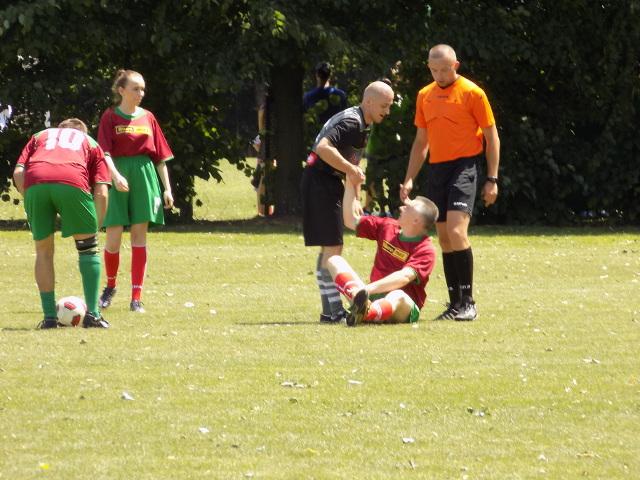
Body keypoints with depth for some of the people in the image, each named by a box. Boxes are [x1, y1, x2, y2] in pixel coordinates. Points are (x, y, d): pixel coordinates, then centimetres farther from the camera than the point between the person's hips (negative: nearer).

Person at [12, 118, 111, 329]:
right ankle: (92, 314, 8)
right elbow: (101, 192, 20)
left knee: (43, 251, 17)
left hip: (34, 183, 1)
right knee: (88, 246, 15)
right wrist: (96, 228, 23)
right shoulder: (90, 142, 35)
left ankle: (49, 317, 14)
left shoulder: (40, 136, 39)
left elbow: (18, 172, 19)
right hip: (73, 183, -1)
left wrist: (29, 202, 25)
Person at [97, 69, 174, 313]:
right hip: (119, 177, -2)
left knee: (139, 236, 0)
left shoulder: (147, 118, 10)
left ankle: (136, 298, 2)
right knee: (113, 237, -5)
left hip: (144, 177, 2)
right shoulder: (110, 117, 1)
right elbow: (105, 152, -9)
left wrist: (167, 188, 8)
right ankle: (110, 286, 21)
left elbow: (160, 156, 12)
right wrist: (115, 175, -27)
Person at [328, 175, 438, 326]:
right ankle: (360, 299, -39)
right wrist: (350, 182, 11)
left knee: (398, 296, -41)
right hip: (373, 296, 7)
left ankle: (362, 314, -73)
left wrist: (369, 288, -39)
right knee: (335, 261, -6)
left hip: (404, 310, -7)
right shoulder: (387, 226, 11)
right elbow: (351, 220, 18)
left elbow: (405, 277, -26)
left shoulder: (426, 250, -11)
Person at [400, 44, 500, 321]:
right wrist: (409, 179, 13)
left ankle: (468, 302, -14)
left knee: (456, 231, -19)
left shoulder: (472, 93, -4)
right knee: (444, 238, 6)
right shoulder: (425, 96, 13)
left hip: (464, 166, -6)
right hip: (436, 170, 6)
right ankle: (455, 303, 12)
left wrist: (492, 179, -7)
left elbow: (491, 137, -2)